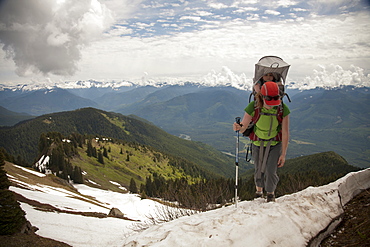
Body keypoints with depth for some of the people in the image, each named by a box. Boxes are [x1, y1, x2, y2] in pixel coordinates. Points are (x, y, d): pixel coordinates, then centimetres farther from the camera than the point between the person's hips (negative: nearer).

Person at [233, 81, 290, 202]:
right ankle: (259, 190, 41)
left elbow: (285, 133, -15)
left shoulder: (283, 109, -24)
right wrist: (238, 127, -44)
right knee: (259, 171, 7)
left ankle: (270, 193, 22)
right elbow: (243, 127, -18)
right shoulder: (253, 107, -25)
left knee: (270, 171, -10)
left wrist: (283, 154, -12)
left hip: (275, 144, -1)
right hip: (258, 143, 1)